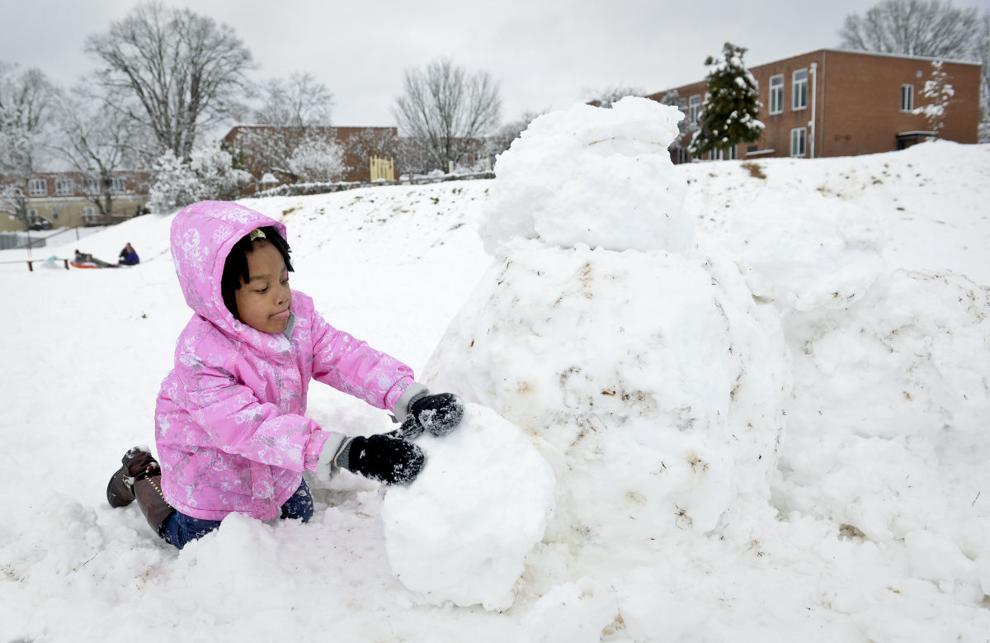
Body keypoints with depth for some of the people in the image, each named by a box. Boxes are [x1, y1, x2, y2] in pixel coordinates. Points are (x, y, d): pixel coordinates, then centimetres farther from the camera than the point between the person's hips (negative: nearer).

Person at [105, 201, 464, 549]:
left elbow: (346, 358, -28)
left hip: (272, 464, 5)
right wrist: (346, 452, -58)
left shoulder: (296, 315, -20)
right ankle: (142, 476, 35)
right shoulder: (200, 356, -38)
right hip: (210, 474, -5)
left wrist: (410, 397, -46)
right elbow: (251, 427, -46)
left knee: (299, 516, 24)